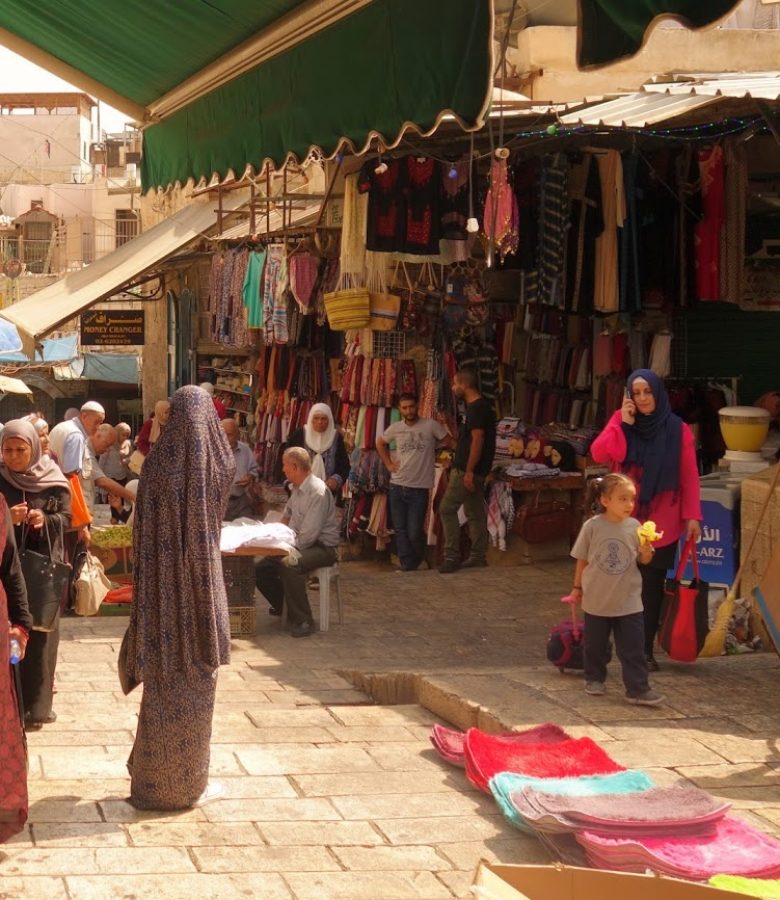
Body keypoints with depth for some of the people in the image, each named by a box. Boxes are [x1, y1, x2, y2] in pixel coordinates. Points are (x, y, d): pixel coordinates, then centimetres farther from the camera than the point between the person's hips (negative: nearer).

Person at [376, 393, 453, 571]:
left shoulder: (431, 426, -5)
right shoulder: (395, 428, 7)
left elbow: (452, 444, -1)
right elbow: (380, 443, 24)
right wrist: (388, 463, 15)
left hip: (419, 489, -4)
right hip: (397, 487, 4)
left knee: (414, 533, -4)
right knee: (400, 531, 5)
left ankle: (416, 563, 21)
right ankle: (407, 566, 13)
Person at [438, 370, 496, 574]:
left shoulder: (476, 408, -16)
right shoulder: (481, 406, 16)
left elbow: (477, 440, -22)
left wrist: (468, 471, -23)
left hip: (466, 470, -10)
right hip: (474, 471, 10)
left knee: (447, 509, -9)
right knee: (475, 513, 11)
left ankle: (452, 556, -9)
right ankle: (478, 556, 15)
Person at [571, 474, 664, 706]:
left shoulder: (634, 526, -6)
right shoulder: (592, 526, -10)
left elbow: (644, 560, 0)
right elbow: (582, 559, 1)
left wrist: (646, 551, -22)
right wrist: (577, 587, 6)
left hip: (629, 601, 0)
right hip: (596, 599, 0)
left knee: (634, 648, -2)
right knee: (595, 645, 15)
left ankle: (638, 688, 1)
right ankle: (594, 679, 34)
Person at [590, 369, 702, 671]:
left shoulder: (678, 430, -2)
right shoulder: (621, 422, 1)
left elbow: (689, 476, -1)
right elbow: (599, 454, -13)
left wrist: (692, 515, -7)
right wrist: (622, 423, -18)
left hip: (662, 523, 0)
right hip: (625, 521, 1)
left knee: (653, 585, 5)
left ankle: (646, 649, 14)